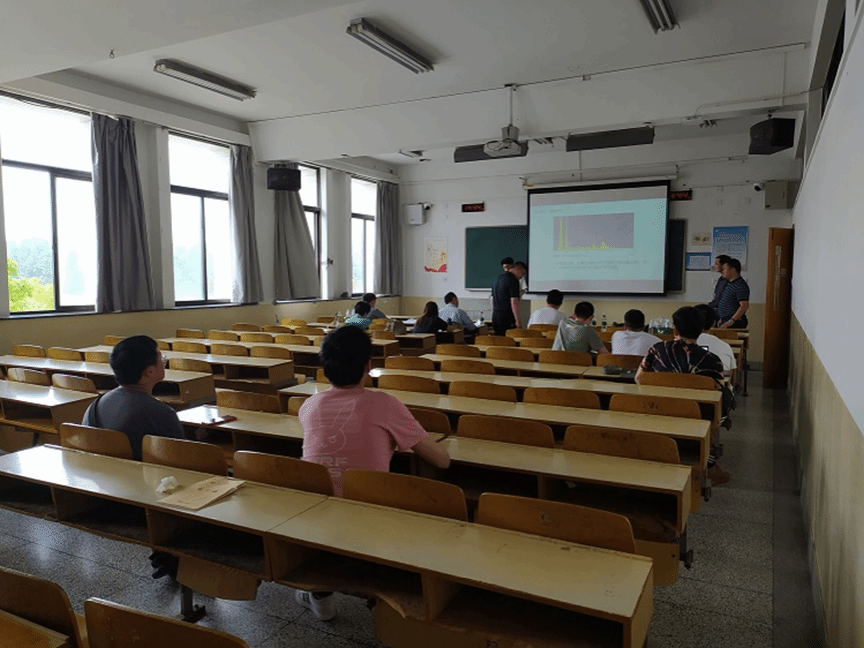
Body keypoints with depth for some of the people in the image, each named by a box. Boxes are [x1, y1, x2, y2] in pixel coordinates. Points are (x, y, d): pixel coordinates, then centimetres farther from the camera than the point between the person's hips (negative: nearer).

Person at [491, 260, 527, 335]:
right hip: (507, 319, -8)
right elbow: (514, 302, -18)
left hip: (495, 318, 8)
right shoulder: (513, 280, -12)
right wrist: (517, 321, -15)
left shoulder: (497, 278, 15)